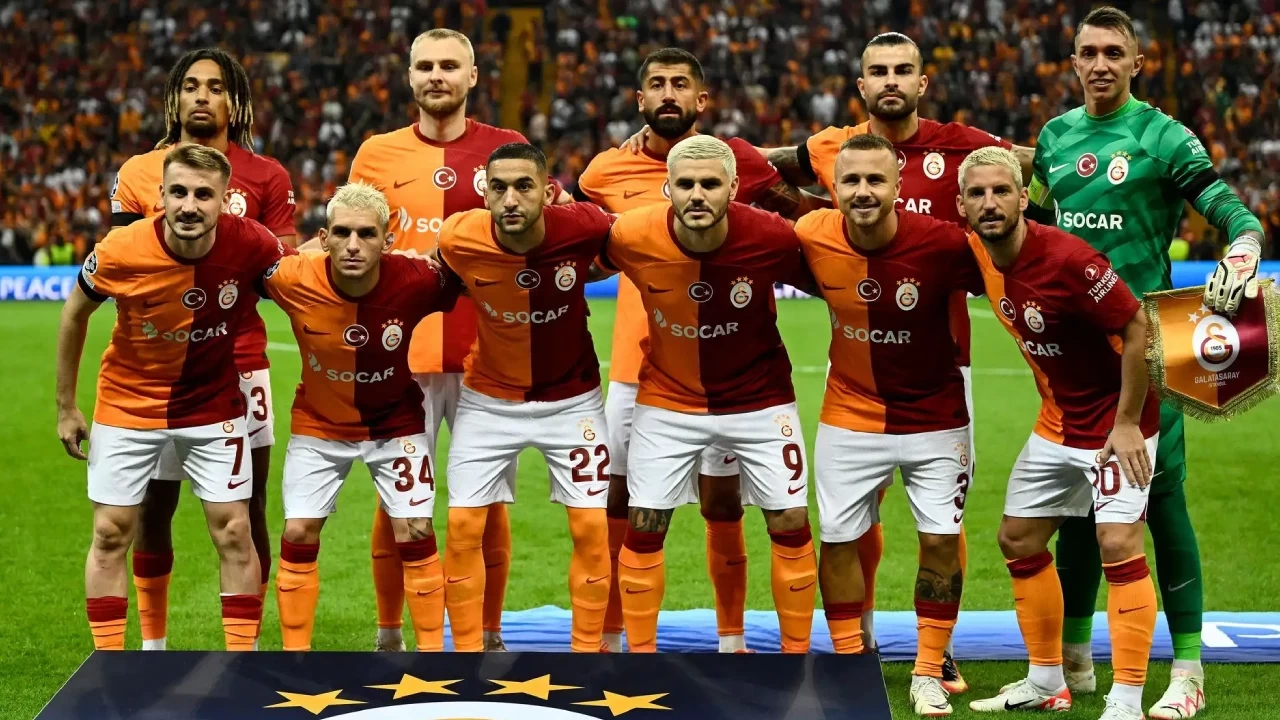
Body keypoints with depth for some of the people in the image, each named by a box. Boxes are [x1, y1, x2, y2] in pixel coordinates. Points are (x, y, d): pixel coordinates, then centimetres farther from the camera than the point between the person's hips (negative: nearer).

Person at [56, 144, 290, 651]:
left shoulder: (251, 244, -23)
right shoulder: (121, 251, -24)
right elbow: (75, 313, -4)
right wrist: (65, 406, 1)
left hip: (214, 406, 1)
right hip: (128, 404, 0)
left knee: (233, 534, 1)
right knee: (111, 534, 3)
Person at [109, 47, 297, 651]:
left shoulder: (265, 178, 6)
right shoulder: (139, 173, 8)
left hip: (239, 363, -1)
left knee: (247, 509, 0)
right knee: (152, 508, 5)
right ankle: (152, 643, 20)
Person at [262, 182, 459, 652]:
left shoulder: (416, 283, -29)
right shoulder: (293, 279, -27)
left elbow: (456, 286, -8)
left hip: (395, 424, -1)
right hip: (319, 424, 1)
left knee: (415, 533, -3)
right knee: (299, 534, -1)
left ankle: (432, 650, 11)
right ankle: (295, 654, 13)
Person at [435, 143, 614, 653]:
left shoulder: (583, 229, -25)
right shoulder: (458, 240, -23)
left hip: (572, 398, 0)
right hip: (489, 400, 0)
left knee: (591, 527, -1)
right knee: (463, 526, -3)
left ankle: (587, 650, 14)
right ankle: (468, 651, 11)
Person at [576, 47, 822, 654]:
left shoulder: (734, 160, -1)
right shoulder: (608, 170, 3)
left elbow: (805, 216, 9)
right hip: (636, 368, 1)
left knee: (722, 506, 4)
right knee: (616, 507, 4)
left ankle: (732, 640, 17)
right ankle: (608, 642, 15)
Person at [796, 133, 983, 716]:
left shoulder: (942, 243, -23)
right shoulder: (812, 237, -16)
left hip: (935, 420, -2)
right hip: (849, 419, 2)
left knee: (941, 540, 1)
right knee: (838, 540, 5)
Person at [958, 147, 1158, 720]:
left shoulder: (1067, 258, -26)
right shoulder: (978, 253, -4)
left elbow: (1137, 330, -21)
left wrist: (1127, 422, -20)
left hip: (1116, 422, -8)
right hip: (1057, 424, 8)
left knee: (1119, 546, -17)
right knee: (1018, 541, 13)